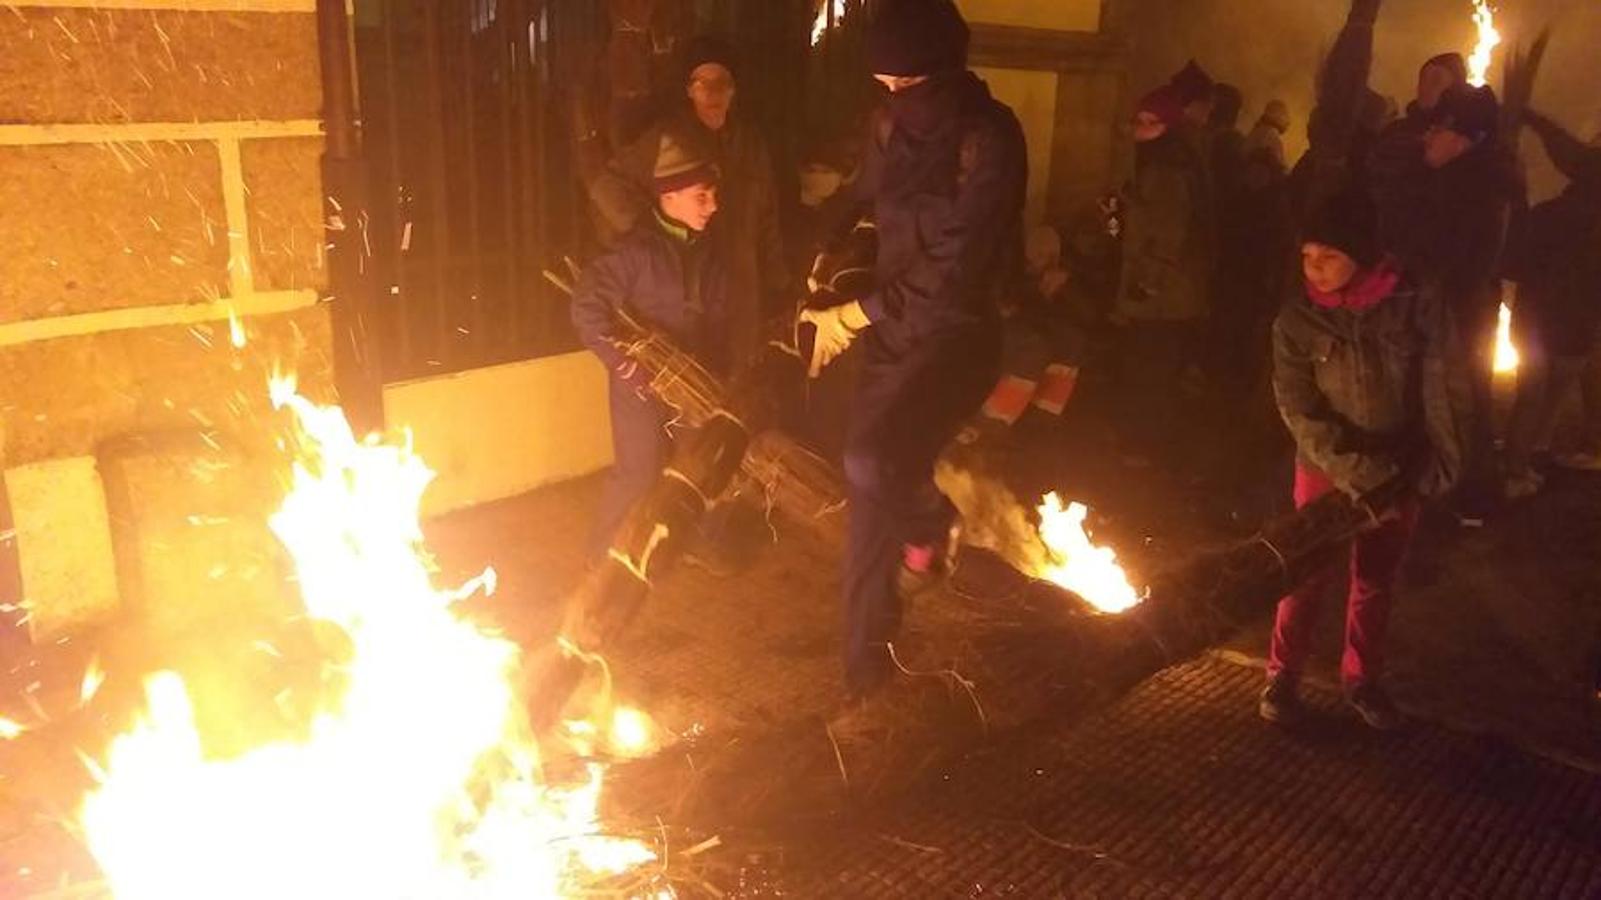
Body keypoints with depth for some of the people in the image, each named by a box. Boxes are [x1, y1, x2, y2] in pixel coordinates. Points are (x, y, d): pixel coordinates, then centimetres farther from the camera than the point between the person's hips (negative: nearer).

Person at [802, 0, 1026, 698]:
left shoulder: (990, 139, -17)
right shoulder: (892, 126, 2)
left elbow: (954, 269, -22)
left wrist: (856, 314, -18)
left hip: (954, 332, -6)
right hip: (891, 329, 6)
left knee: (872, 463, -27)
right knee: (871, 491, 13)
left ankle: (936, 524, 7)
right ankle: (867, 657, 34)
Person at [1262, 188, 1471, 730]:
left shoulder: (1417, 306, -13)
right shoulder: (1297, 321, -13)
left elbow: (1446, 395, -7)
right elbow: (1299, 413, -15)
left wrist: (1437, 469, -11)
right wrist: (1360, 473, -21)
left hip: (1402, 473, 1)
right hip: (1326, 470, -1)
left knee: (1377, 580, 15)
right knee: (1309, 574, 6)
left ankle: (1363, 679, 34)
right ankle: (1282, 675, 26)